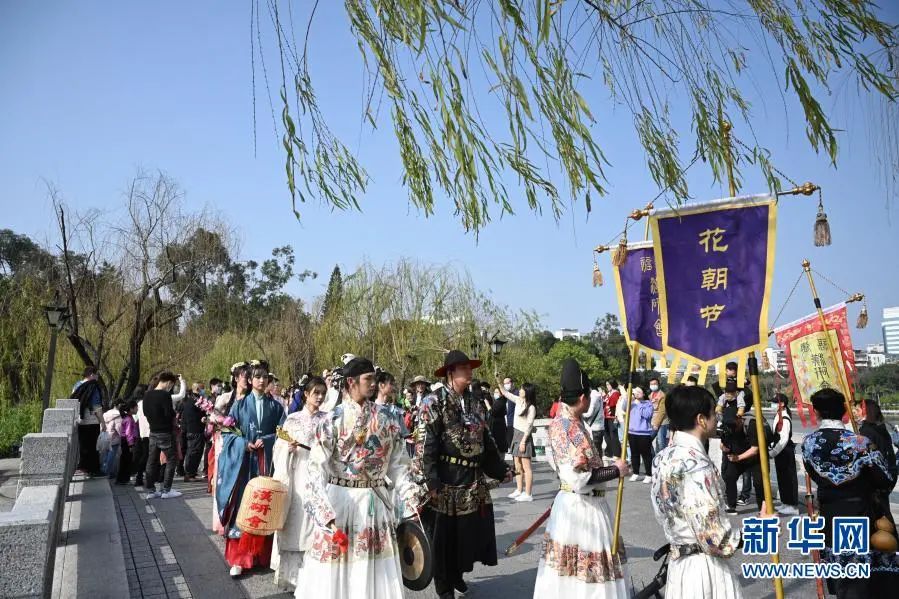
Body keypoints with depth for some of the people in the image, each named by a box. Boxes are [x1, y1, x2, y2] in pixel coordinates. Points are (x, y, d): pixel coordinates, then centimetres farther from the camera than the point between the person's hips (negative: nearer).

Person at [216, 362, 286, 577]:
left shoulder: (275, 406, 7)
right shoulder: (240, 405, 6)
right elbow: (227, 431, 3)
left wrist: (266, 441, -11)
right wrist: (244, 443, -12)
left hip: (267, 460, 1)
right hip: (243, 460, -1)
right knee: (242, 505, -4)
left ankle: (263, 553, 13)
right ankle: (239, 558, -1)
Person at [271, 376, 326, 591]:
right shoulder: (292, 419, 5)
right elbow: (279, 447, 6)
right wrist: (289, 448, -13)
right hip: (297, 473, 0)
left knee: (315, 518, -2)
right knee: (295, 517, 0)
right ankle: (291, 571, 12)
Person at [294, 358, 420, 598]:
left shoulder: (387, 418, 3)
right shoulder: (331, 420, -7)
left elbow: (398, 464, 6)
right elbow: (316, 472, -12)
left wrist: (410, 501, -1)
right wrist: (327, 515, -21)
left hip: (376, 502, 3)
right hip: (340, 501, -3)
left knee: (377, 573, 10)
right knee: (335, 573, 5)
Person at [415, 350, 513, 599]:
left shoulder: (474, 403, 11)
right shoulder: (434, 402, -10)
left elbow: (486, 441, 18)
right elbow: (426, 444, -15)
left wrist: (501, 469, 17)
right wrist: (430, 481, -21)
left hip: (472, 478, 6)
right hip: (445, 479, -6)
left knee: (468, 529, 13)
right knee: (443, 533, 5)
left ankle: (457, 574, 33)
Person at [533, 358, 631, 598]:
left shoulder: (561, 421, 6)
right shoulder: (570, 429, -24)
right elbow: (578, 478, -26)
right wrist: (615, 471, -17)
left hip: (569, 501, 9)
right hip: (582, 507, -9)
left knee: (567, 568, 19)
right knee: (585, 574, 3)